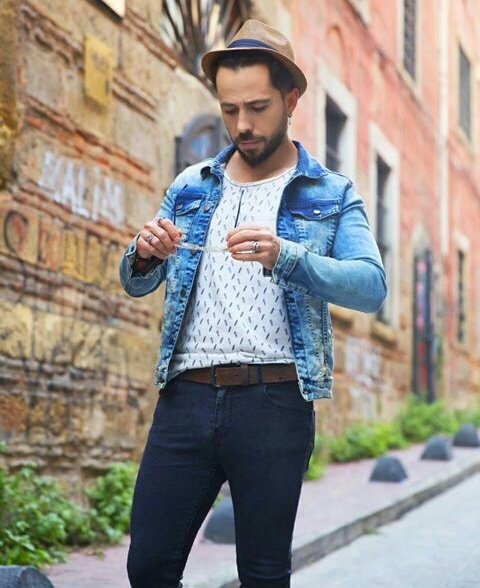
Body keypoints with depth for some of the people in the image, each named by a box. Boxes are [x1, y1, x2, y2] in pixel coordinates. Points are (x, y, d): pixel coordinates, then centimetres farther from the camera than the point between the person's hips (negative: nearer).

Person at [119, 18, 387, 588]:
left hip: (274, 404, -3)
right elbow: (135, 284, 15)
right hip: (186, 397, 3)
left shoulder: (331, 195, 7)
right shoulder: (190, 188, 16)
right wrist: (145, 253, -9)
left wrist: (283, 257, -25)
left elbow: (372, 286, -8)